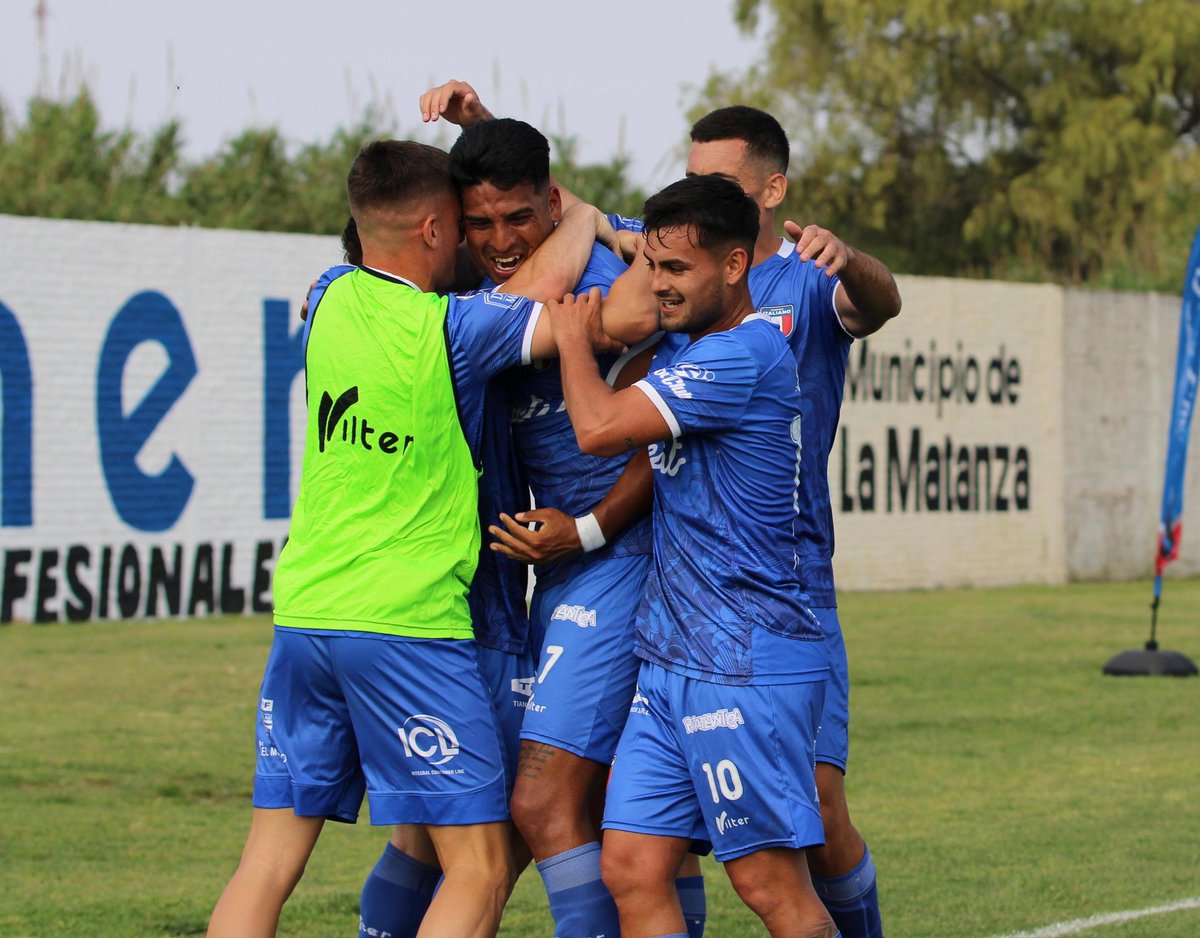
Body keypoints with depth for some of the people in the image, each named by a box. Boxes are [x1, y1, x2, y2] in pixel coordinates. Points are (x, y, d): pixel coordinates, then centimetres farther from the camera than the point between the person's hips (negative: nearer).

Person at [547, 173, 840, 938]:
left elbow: (600, 428, -21)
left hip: (746, 666, -9)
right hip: (672, 660, 9)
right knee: (633, 867, 3)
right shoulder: (680, 346, 13)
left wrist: (572, 333, -3)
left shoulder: (745, 354, -16)